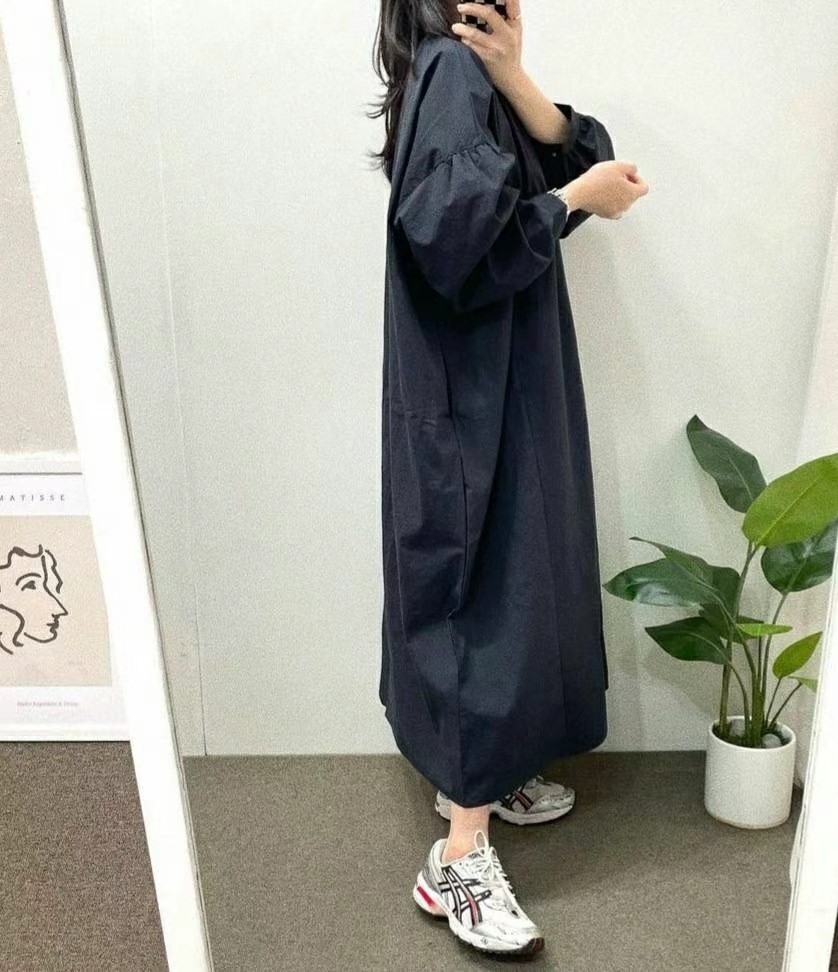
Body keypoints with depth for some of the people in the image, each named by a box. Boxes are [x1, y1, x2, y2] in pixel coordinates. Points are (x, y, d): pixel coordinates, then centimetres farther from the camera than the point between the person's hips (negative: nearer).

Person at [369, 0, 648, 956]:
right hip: (473, 394, -10)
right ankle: (459, 859, 1)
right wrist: (576, 199, -12)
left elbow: (578, 154, 5)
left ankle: (479, 774, 32)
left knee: (515, 582, 16)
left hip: (510, 383, 10)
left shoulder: (476, 77, 19)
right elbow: (458, 232, -26)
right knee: (492, 597, -9)